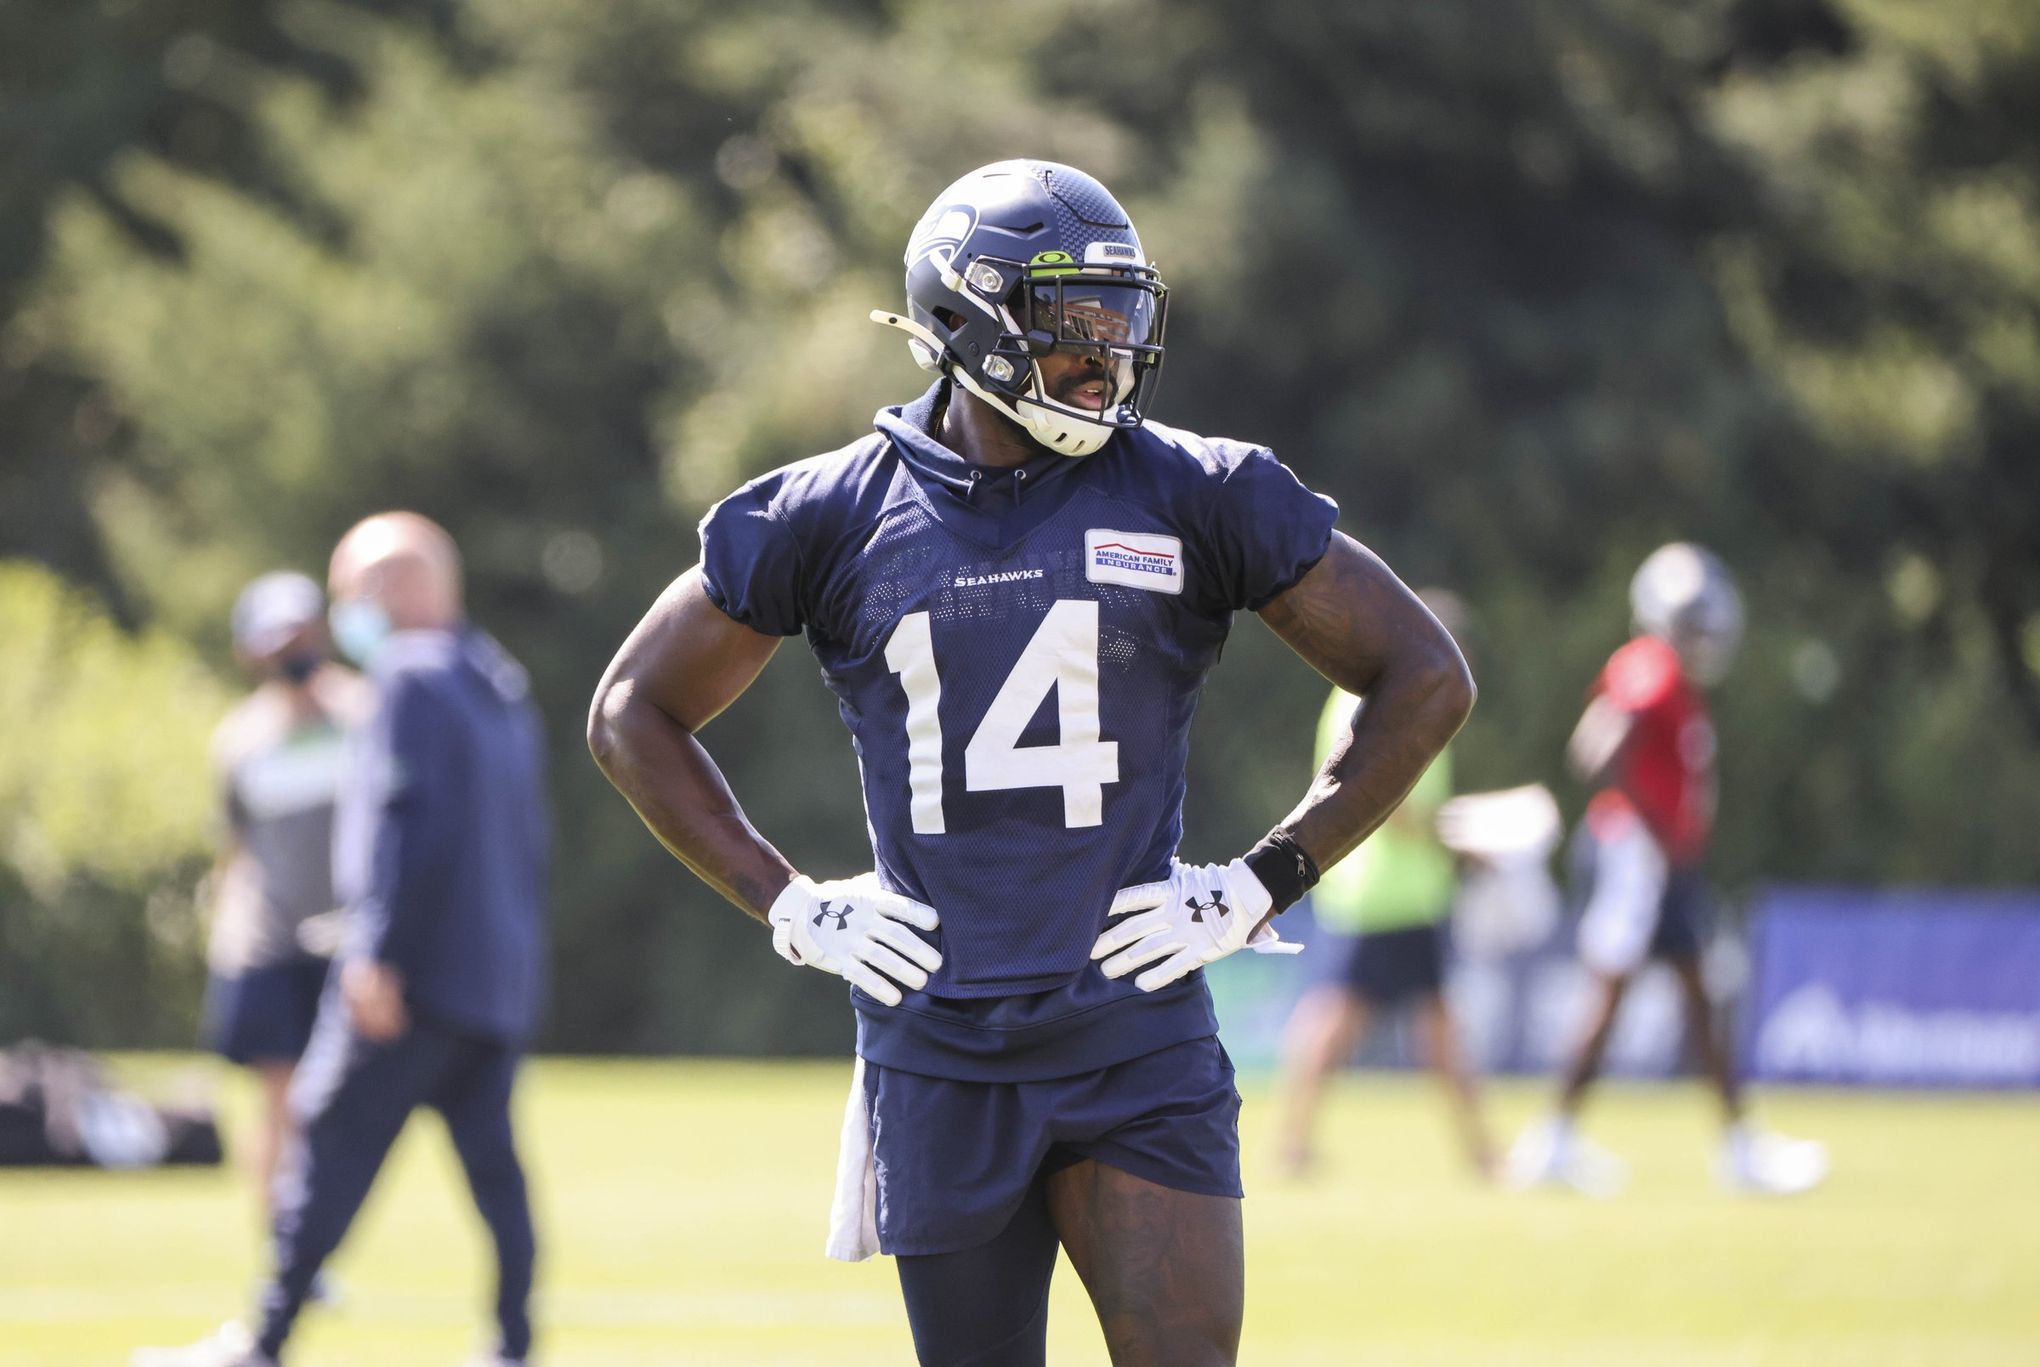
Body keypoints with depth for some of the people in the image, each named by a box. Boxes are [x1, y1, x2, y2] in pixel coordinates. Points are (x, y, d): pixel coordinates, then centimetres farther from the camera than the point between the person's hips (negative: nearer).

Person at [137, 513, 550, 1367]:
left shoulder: (413, 682, -10)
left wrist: (379, 954, -23)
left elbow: (410, 825, -20)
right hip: (503, 979, 9)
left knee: (334, 1146, -6)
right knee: (492, 1161, 7)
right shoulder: (502, 689, 18)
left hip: (416, 976, -9)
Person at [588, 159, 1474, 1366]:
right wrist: (788, 905, 3)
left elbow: (1426, 681, 5)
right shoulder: (833, 519, 2)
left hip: (1139, 1040, -1)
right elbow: (635, 716, 13)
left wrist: (1264, 884, -1)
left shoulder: (1194, 496, 0)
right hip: (942, 1057, 1)